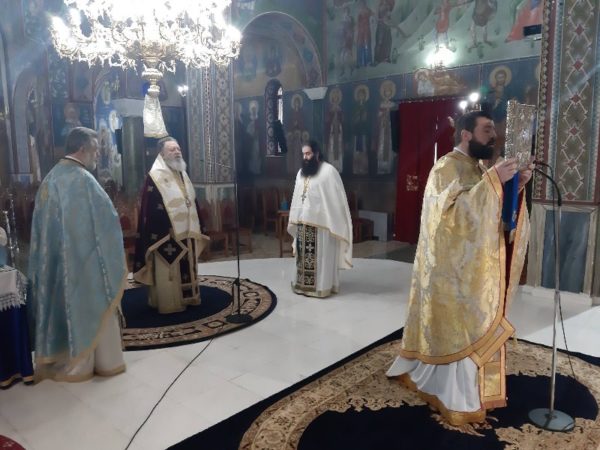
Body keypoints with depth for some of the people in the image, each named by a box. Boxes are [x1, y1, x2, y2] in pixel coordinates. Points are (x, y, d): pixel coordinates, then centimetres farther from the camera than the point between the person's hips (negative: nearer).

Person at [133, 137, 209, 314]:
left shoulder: (182, 174, 13)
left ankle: (188, 297, 28)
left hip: (186, 232, 8)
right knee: (168, 271, 2)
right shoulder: (155, 177, -12)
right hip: (166, 233, -8)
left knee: (187, 268, 16)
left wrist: (196, 228, 16)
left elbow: (193, 202, 18)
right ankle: (169, 303, 12)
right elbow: (151, 210, -16)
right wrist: (161, 234, -21)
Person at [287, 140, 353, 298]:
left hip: (321, 222, -6)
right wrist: (292, 220, 14)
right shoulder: (301, 172, 11)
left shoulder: (328, 171, -10)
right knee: (304, 255, 12)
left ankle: (322, 286, 12)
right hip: (303, 222, 7)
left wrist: (333, 223, -14)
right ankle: (303, 284, 23)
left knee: (321, 255, 1)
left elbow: (336, 199, -11)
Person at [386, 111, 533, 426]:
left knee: (474, 327, 16)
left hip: (477, 266, 9)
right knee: (456, 330, 1)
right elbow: (453, 211, -28)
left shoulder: (479, 169, 14)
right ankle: (456, 398, 16)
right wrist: (492, 181, -28)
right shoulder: (446, 167, -14)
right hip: (454, 267, -9)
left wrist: (515, 187, -1)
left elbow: (497, 215, 14)